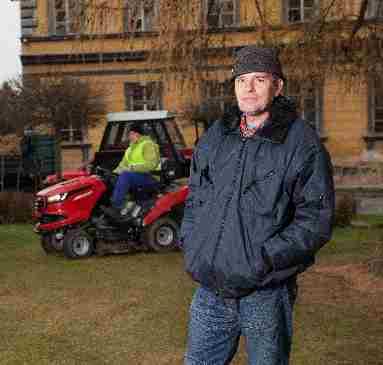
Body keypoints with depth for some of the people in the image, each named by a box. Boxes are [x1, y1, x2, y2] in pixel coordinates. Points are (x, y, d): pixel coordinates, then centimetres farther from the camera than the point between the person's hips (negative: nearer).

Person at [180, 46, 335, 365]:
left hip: (265, 293, -5)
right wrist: (190, 243, 6)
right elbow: (195, 197, 20)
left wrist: (266, 258, -19)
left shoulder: (302, 142, -8)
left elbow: (316, 219, -12)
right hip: (210, 289, 5)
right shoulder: (214, 137, 10)